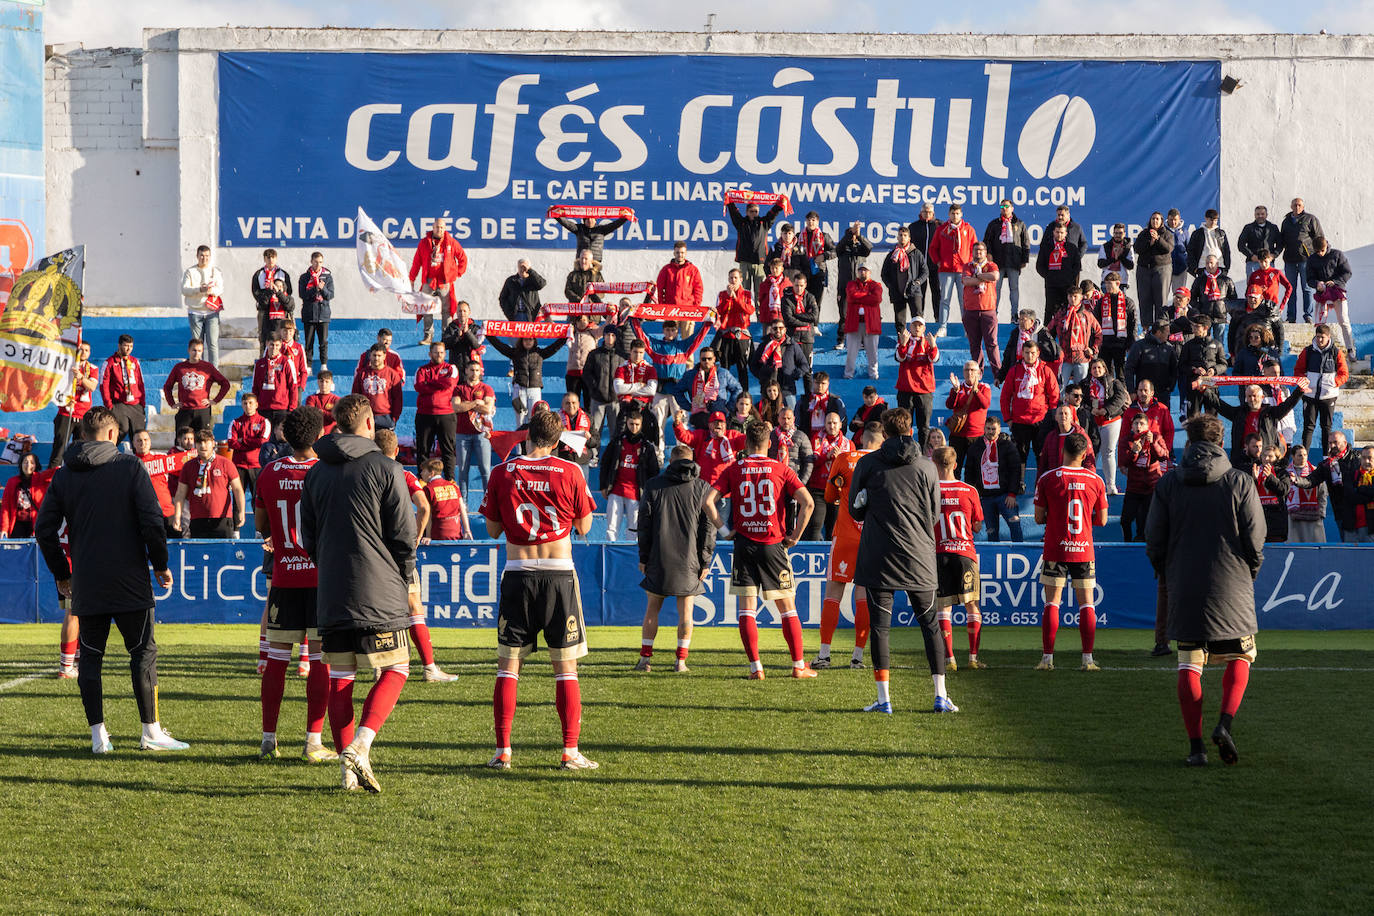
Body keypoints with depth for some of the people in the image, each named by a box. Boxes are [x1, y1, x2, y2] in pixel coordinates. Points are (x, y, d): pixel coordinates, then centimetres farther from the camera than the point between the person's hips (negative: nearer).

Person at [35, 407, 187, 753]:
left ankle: (98, 734, 5)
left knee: (90, 657, 9)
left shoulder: (64, 475, 6)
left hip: (86, 585, 3)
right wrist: (161, 565, 3)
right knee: (144, 652, 4)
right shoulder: (130, 467, -3)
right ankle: (151, 732, 3)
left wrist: (61, 573, 17)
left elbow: (44, 529, 6)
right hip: (129, 581, -3)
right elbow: (152, 521, -9)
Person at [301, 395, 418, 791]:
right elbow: (404, 535, -5)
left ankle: (348, 765, 5)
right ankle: (360, 746, -14)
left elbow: (308, 538, 14)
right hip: (379, 593, -5)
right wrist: (404, 580, 9)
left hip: (331, 595, 5)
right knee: (395, 670, 4)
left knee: (339, 677, 9)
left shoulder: (316, 473, 10)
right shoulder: (386, 468, -6)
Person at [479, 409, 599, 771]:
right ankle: (571, 751, 1)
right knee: (566, 669, 5)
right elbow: (584, 527, 6)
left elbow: (493, 529, 8)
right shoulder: (570, 472, -3)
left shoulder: (502, 473, 0)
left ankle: (503, 751, 4)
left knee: (508, 666, 8)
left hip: (517, 575, 1)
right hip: (559, 575, -1)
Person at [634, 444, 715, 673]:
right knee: (685, 610, 6)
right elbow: (708, 527, 1)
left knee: (652, 608, 9)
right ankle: (681, 660, 3)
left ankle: (645, 658, 7)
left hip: (659, 559, 0)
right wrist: (705, 561, 5)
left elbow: (644, 523, 4)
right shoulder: (702, 488, 2)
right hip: (689, 560, 0)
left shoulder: (653, 485, 3)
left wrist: (643, 557, 10)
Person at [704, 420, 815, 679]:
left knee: (746, 610, 2)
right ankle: (799, 665, 10)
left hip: (744, 545, 0)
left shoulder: (733, 470, 2)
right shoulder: (781, 469, 0)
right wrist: (795, 535, -1)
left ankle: (755, 667, -3)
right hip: (773, 545, 0)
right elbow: (807, 502, -10)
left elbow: (708, 501, -8)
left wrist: (723, 529, 1)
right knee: (787, 607, 9)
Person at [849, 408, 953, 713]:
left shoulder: (867, 463, 0)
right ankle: (941, 696, 6)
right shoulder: (926, 467, 2)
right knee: (930, 624, 10)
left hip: (878, 557, -1)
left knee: (879, 625, 2)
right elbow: (934, 514, 10)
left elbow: (855, 511, 6)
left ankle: (883, 698, -2)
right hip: (919, 558, 1)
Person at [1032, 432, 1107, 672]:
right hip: (1084, 550, 1)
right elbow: (1102, 520, 7)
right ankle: (1088, 659, 2)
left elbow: (1039, 518, -2)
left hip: (1055, 550, -1)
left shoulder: (1047, 479, -5)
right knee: (1086, 604, 6)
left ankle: (1047, 658, -1)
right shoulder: (1095, 480, 0)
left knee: (1051, 604, 3)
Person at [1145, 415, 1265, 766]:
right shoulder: (1240, 482, -4)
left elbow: (1154, 542, 2)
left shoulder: (1167, 483, 0)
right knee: (1239, 657, 14)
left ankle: (1195, 744, 0)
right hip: (1231, 588, -1)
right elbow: (1255, 540, -3)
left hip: (1184, 589, 1)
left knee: (1189, 665, 7)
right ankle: (1225, 723, -8)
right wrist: (1248, 575, 14)